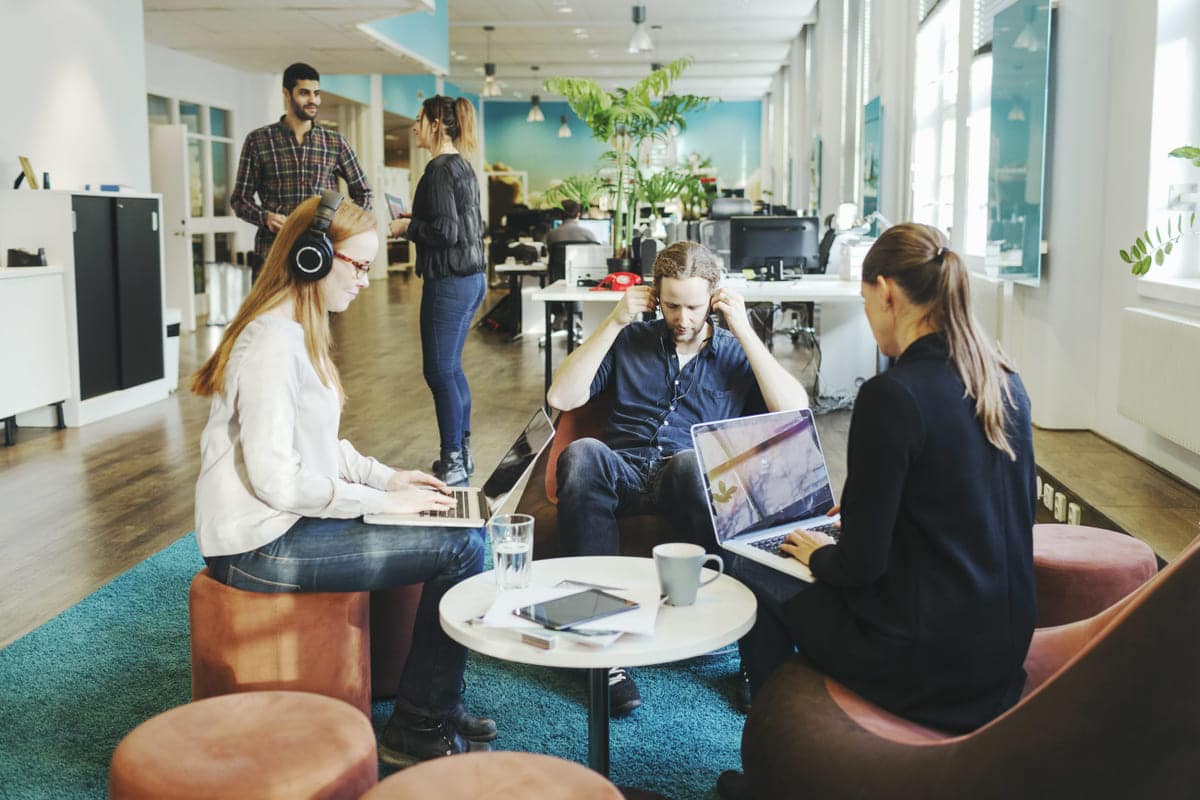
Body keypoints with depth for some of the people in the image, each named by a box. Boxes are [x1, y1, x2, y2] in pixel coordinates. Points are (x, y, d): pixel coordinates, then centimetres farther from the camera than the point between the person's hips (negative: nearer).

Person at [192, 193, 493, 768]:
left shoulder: (299, 331, 12)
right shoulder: (274, 340, -20)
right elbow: (276, 479, -24)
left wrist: (384, 477, 6)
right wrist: (380, 499, -16)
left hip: (290, 521, 10)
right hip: (262, 547, -10)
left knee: (461, 531, 10)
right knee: (461, 547, -13)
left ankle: (436, 703, 18)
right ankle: (416, 729, 2)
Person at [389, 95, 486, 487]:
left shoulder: (440, 168, -15)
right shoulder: (463, 166, 14)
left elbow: (446, 232, -22)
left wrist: (408, 227, -7)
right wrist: (418, 218, 18)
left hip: (449, 282, -10)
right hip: (472, 278, 10)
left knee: (439, 370, -4)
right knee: (451, 367, 16)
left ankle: (453, 462, 2)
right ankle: (462, 452, 23)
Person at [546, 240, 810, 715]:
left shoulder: (735, 353, 18)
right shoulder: (631, 342, 20)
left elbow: (795, 411, 0)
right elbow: (560, 398, 7)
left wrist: (743, 330, 1)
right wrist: (614, 322, 5)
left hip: (695, 485, -1)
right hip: (623, 475, 2)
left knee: (691, 463, -39)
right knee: (582, 455, -35)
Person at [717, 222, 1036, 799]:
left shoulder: (892, 396, -21)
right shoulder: (1005, 384, 3)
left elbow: (860, 564, -18)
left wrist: (818, 554, 4)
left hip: (928, 664, -8)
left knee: (753, 575, 13)